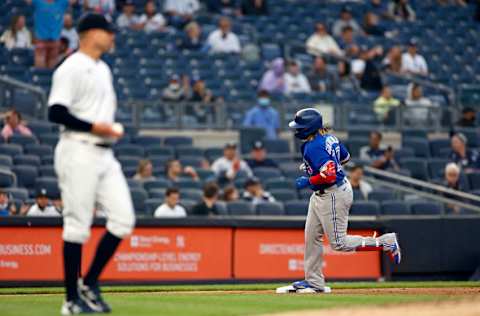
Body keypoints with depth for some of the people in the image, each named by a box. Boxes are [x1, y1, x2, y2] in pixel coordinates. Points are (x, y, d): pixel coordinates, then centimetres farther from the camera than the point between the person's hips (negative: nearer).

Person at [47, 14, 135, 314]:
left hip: (104, 153, 9)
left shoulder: (103, 69, 18)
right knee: (78, 224, -5)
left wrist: (112, 128, 10)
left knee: (123, 219, 1)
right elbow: (56, 112, -18)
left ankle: (90, 283, 13)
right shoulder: (72, 68, -10)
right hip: (79, 152, -9)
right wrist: (93, 127, -19)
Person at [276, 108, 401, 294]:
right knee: (311, 237, 12)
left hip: (333, 195, -11)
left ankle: (386, 242, 2)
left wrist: (308, 181, -17)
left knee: (339, 243, -5)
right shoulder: (328, 138, 5)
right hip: (320, 195, 11)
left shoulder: (314, 147, -24)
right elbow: (345, 157, 19)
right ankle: (314, 282, 18)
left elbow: (329, 176, -31)